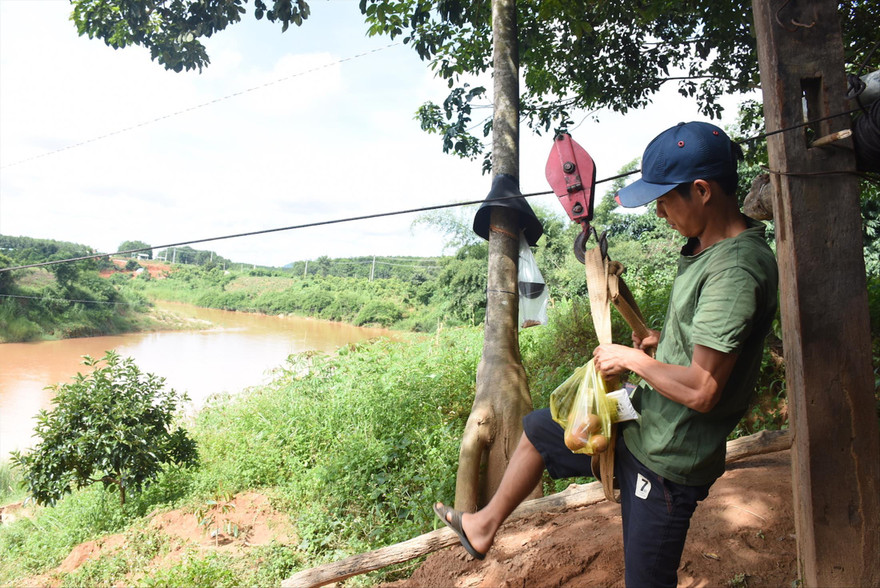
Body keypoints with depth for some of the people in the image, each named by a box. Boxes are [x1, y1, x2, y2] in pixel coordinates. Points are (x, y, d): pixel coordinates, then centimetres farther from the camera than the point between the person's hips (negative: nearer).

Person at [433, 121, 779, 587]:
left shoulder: (735, 269, -26)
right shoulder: (709, 248, 4)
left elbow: (701, 391, -30)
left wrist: (632, 359, -15)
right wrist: (660, 340, 3)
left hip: (665, 459, -10)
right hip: (640, 426, 10)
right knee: (535, 430, 20)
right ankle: (484, 526, 38)